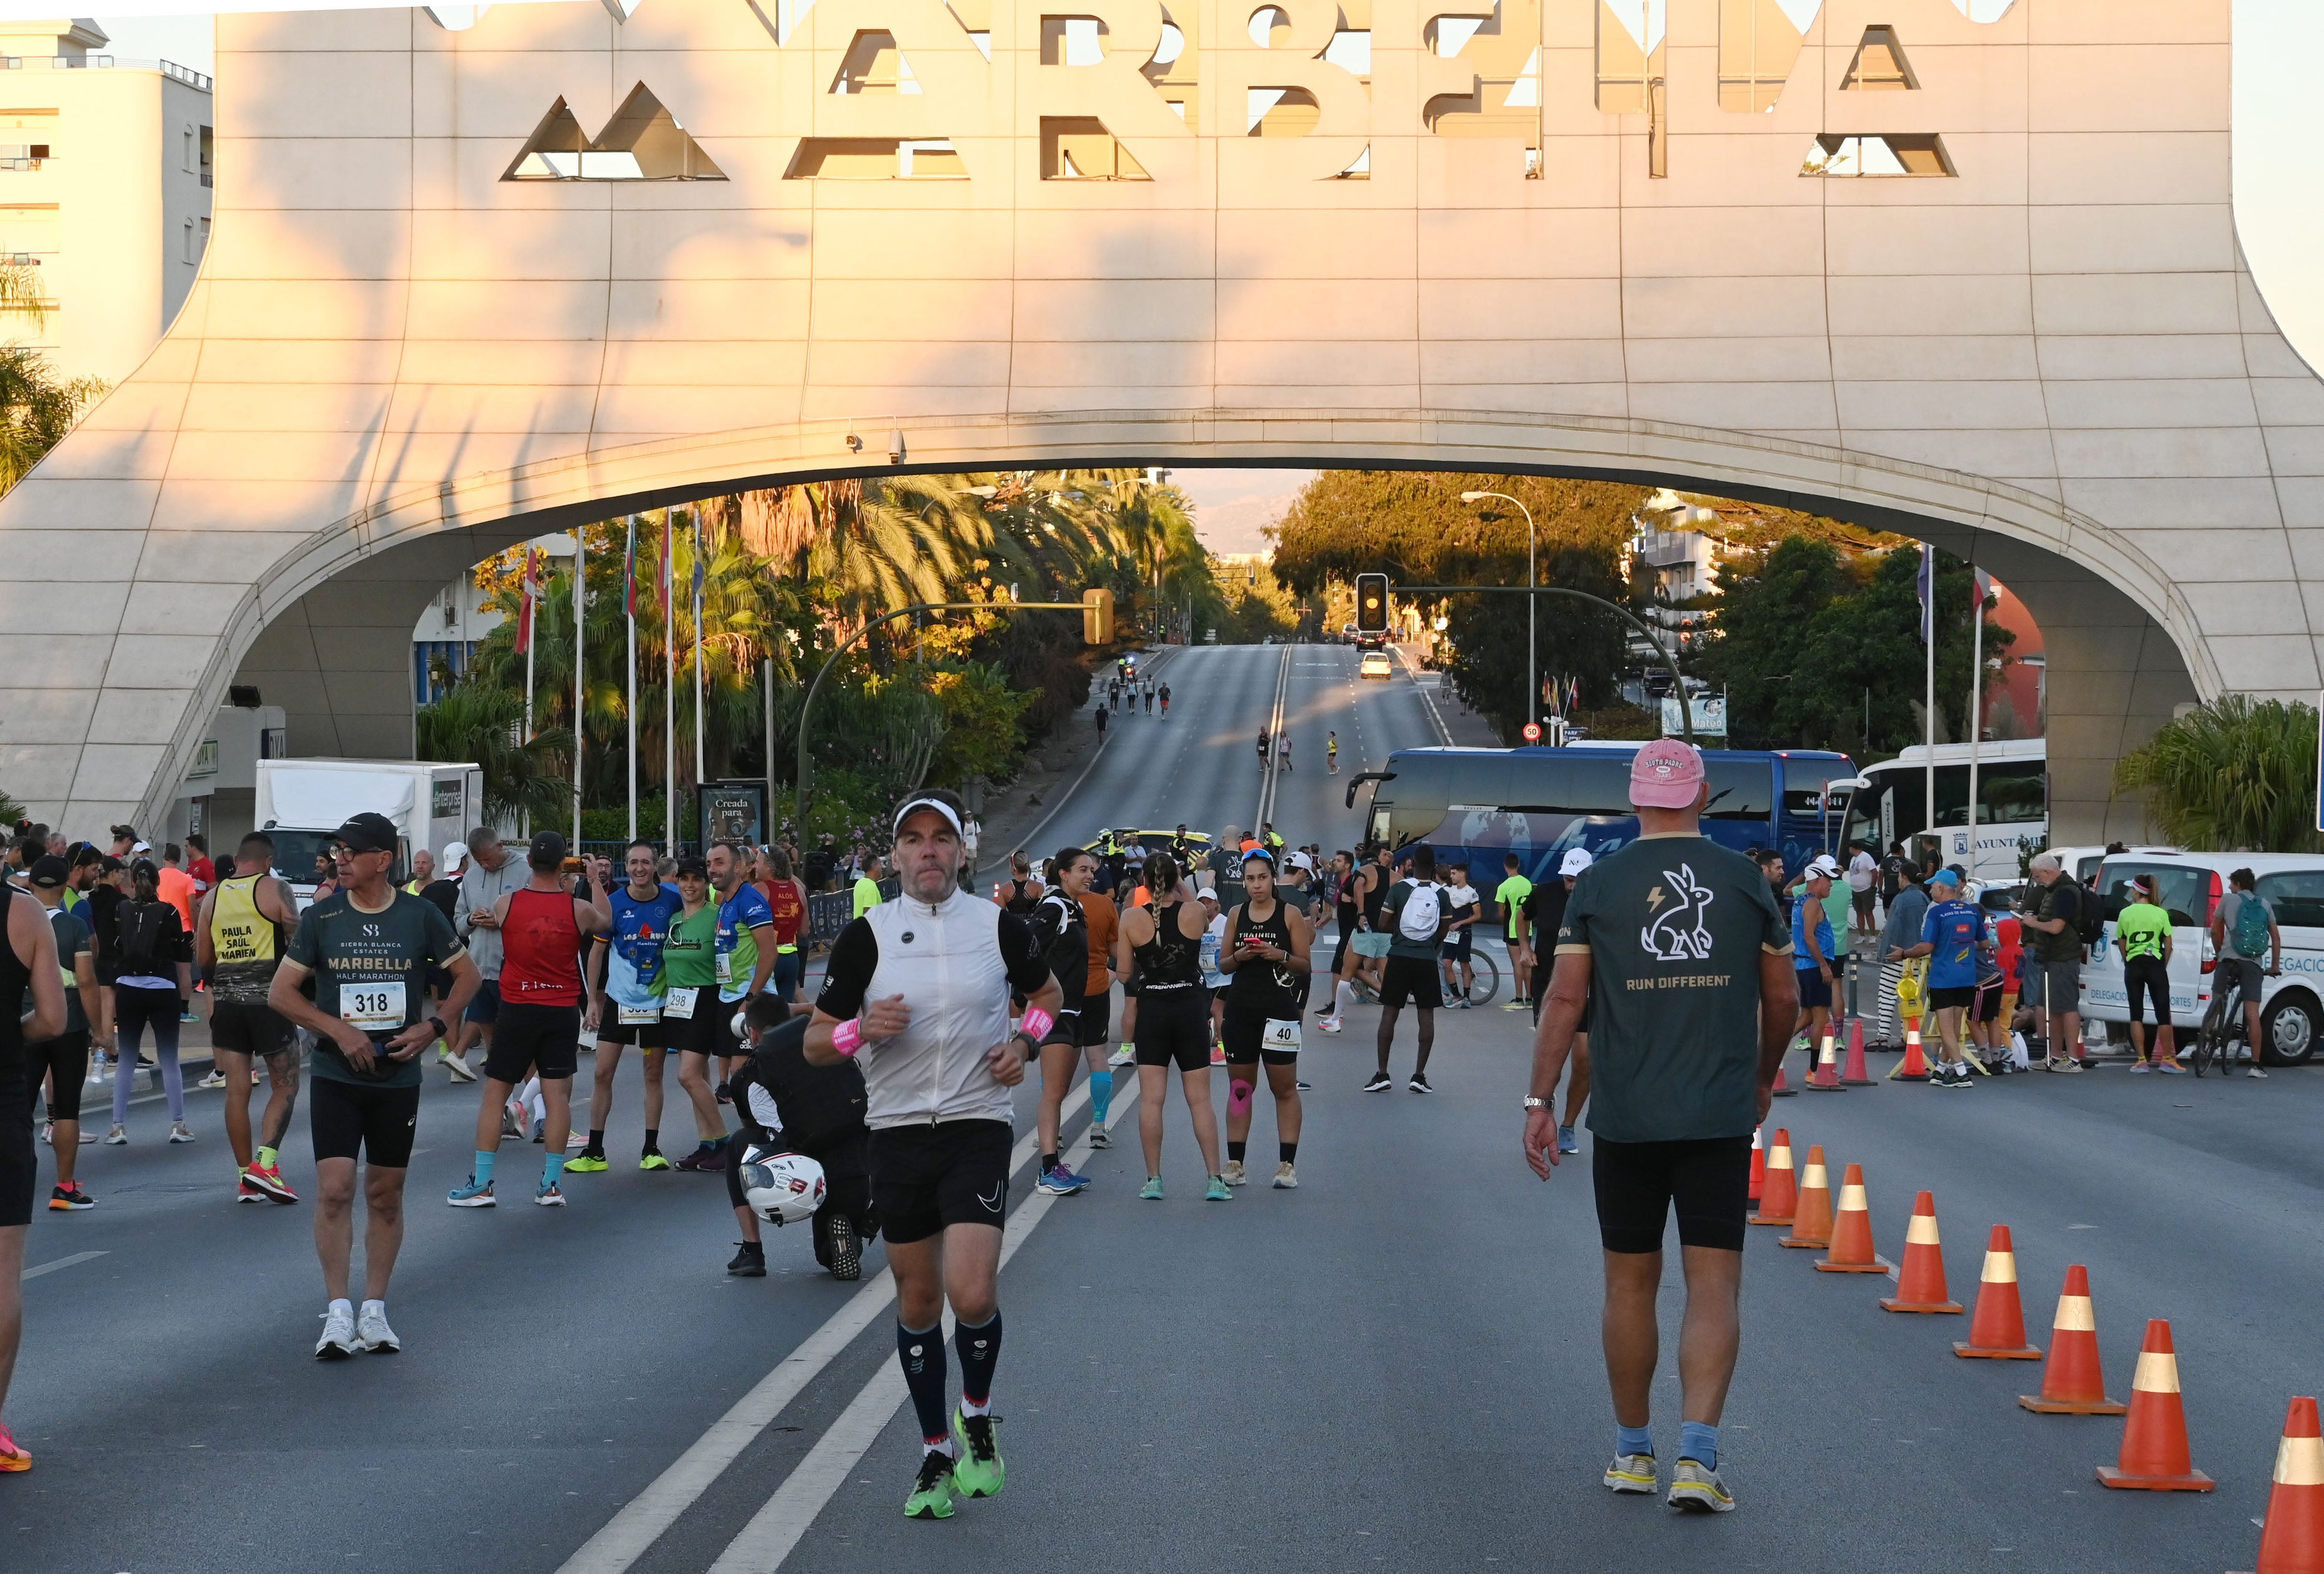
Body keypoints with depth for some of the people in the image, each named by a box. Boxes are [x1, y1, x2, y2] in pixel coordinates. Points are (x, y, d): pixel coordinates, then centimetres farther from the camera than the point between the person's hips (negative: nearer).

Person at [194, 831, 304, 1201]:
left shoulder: (213, 897, 9)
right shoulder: (275, 891, -5)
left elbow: (202, 959, 12)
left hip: (226, 1000, 4)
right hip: (268, 1000, -4)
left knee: (237, 1090, 6)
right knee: (285, 1087, 4)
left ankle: (246, 1176, 7)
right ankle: (265, 1161, -11)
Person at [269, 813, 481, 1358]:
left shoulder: (420, 916, 0)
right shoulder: (321, 918, -1)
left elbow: (468, 976, 10)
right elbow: (280, 992, 2)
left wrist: (431, 1028, -5)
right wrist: (339, 1030, -11)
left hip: (398, 1077, 1)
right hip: (336, 1075, -1)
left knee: (386, 1195, 7)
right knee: (334, 1189, -12)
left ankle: (374, 1310, 16)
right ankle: (338, 1313, -8)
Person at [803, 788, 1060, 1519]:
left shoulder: (998, 925, 1)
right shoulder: (866, 935, -1)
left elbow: (1048, 993, 20)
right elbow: (814, 1043, 2)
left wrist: (1026, 1042, 1)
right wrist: (862, 1028, -18)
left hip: (978, 1127, -1)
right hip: (897, 1130, 1)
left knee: (972, 1296, -16)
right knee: (917, 1302, 8)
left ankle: (976, 1416, 13)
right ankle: (937, 1453, 23)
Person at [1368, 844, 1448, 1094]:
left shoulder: (1400, 888, -5)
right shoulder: (1440, 893, 1)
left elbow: (1383, 924, -5)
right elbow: (1443, 932, 6)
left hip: (1399, 957, -1)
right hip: (1427, 960, 1)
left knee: (1389, 1012, 3)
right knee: (1427, 1015, 6)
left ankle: (1382, 1074, 1)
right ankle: (1419, 1075, 4)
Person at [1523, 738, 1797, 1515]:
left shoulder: (1598, 884, -1)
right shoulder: (1745, 880, 2)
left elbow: (1566, 997, -4)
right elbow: (1783, 997, 9)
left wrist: (1540, 1101, 2)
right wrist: (1764, 1077, 26)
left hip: (1626, 1121, 0)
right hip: (1721, 1119, 0)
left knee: (1629, 1285, 12)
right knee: (1714, 1288, 0)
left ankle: (1633, 1452, 22)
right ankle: (1697, 1455, -13)